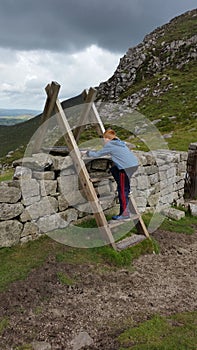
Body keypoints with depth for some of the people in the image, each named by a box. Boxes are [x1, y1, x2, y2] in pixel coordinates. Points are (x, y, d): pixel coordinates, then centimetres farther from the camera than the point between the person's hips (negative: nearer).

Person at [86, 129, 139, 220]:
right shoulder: (119, 143, 22)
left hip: (127, 167, -9)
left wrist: (89, 153, 24)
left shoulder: (109, 145, -1)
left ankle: (124, 213, 2)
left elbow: (97, 155, 5)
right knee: (114, 169, 27)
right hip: (134, 164, 9)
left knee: (123, 190, -2)